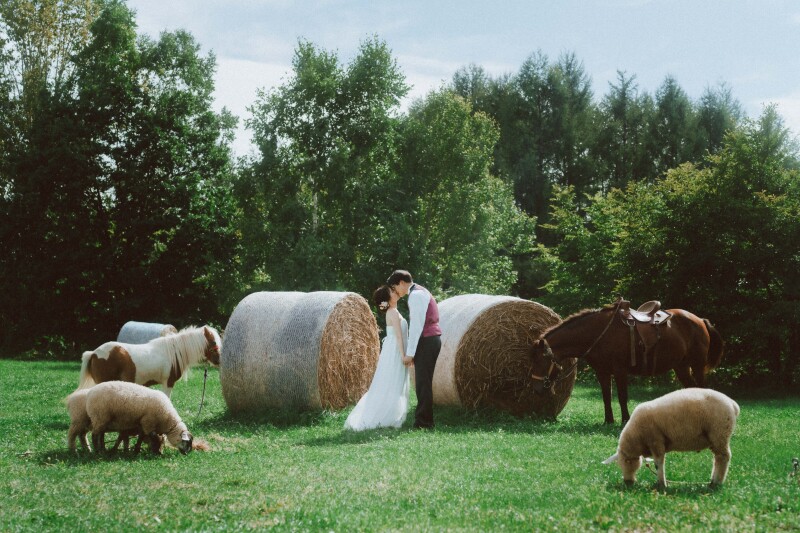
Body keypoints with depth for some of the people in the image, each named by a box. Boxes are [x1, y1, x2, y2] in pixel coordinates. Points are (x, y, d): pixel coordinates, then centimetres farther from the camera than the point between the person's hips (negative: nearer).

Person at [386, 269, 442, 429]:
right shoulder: (419, 292, 19)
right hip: (431, 340, 10)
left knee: (423, 382, -9)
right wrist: (411, 352, 20)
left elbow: (417, 326, -18)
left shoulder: (416, 295, -12)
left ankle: (423, 422, -8)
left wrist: (409, 353, -16)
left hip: (426, 342, -10)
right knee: (423, 382, 11)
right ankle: (422, 419, 14)